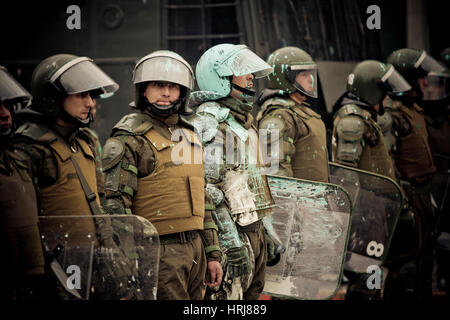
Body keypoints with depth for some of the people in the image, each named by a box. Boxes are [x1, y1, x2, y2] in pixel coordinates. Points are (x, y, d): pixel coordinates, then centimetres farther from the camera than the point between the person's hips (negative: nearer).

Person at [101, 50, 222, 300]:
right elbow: (115, 204, -14)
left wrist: (212, 253, 18)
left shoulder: (188, 136, 17)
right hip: (161, 251, -7)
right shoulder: (130, 139, -7)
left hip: (195, 248, 7)